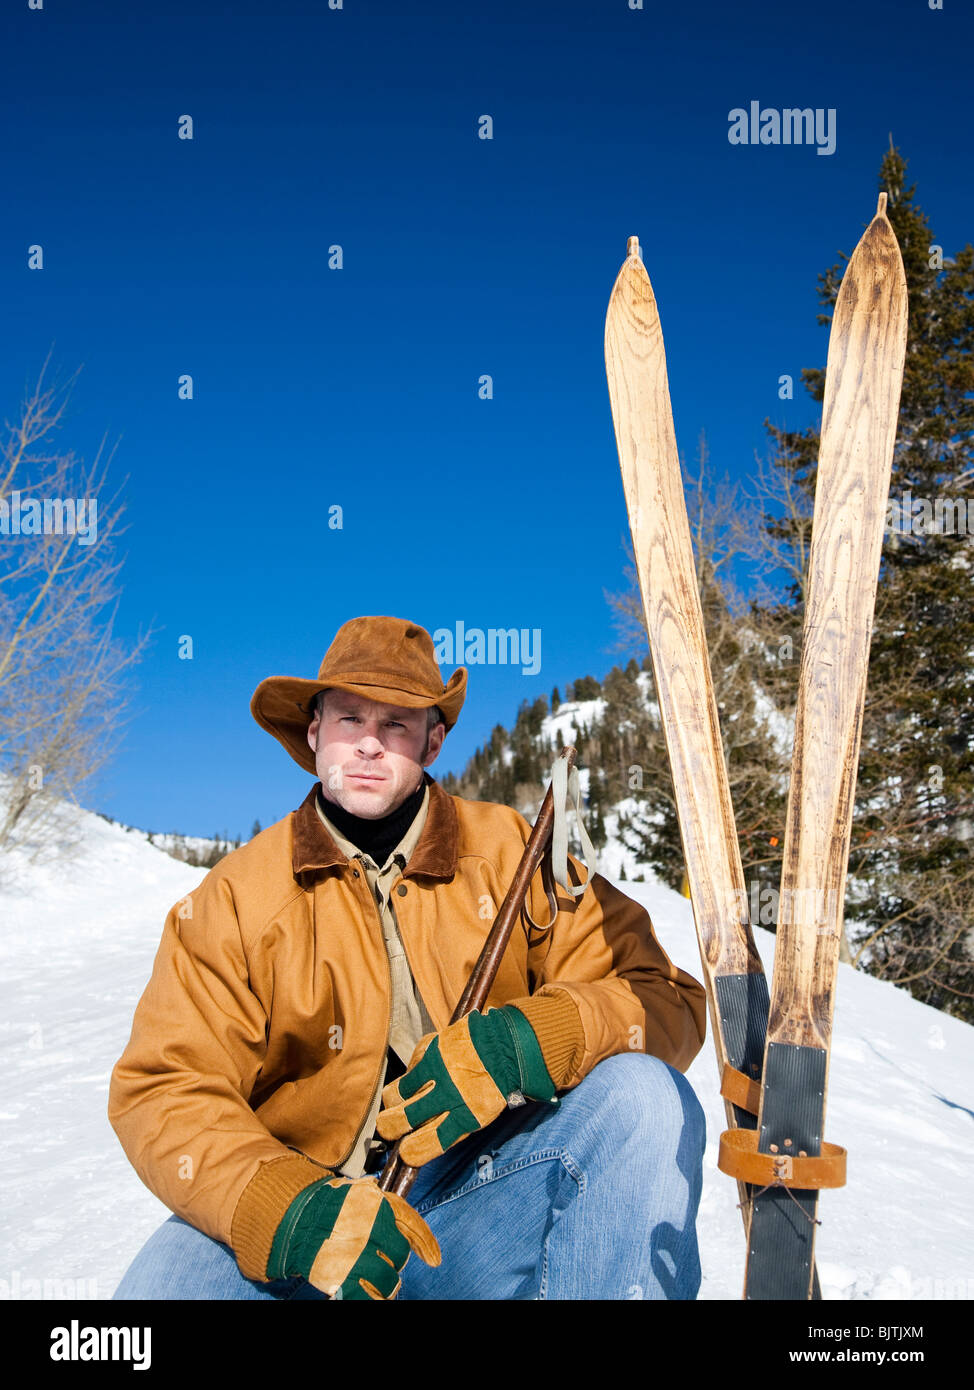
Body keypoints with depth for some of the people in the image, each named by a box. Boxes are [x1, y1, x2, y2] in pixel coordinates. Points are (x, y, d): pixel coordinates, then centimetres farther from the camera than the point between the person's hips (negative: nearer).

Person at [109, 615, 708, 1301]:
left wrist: (522, 1045, -25)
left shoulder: (515, 854, 2)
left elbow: (667, 1000, -4)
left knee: (645, 1094, -23)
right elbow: (165, 1090, -4)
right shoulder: (232, 897, 2)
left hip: (486, 1206, 0)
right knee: (165, 1280, -29)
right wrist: (283, 1208, -24)